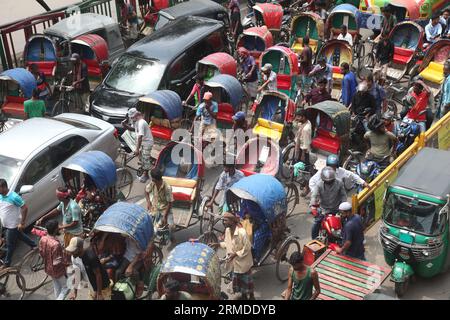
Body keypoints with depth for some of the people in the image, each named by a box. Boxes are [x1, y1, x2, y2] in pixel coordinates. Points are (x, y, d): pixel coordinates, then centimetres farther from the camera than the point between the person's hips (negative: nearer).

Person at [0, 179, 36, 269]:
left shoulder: (14, 197, -27)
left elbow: (25, 208, -23)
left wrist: (22, 223, -20)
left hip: (13, 225, -7)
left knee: (10, 244, 7)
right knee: (21, 236, 25)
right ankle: (33, 245, 47)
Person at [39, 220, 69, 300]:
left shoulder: (42, 239, -13)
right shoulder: (56, 244, -36)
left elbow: (41, 253, 3)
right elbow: (57, 262, -29)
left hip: (48, 269, 7)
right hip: (58, 271, -7)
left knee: (56, 287, 27)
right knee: (66, 287, 16)